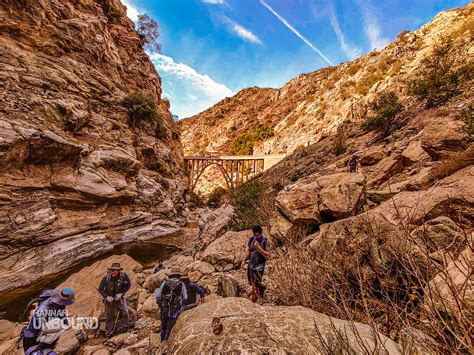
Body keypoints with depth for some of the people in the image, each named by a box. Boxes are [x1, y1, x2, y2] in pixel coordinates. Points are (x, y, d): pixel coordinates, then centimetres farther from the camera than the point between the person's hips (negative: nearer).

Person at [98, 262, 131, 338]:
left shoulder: (124, 275, -22)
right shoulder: (106, 278, -21)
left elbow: (128, 285, -10)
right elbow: (100, 289, -9)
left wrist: (121, 294, -17)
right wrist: (106, 297, -20)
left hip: (119, 298, 0)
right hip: (109, 299, 0)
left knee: (124, 312, -9)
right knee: (109, 316, 10)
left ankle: (124, 328, 11)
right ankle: (109, 333, 29)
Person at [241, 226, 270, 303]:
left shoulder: (265, 242, -20)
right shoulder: (252, 239, -5)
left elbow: (267, 256, -23)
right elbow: (248, 250, 8)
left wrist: (259, 248, -32)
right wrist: (243, 261, 6)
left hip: (259, 266, -6)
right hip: (250, 264, 6)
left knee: (255, 285, 5)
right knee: (251, 283, 21)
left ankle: (253, 302, 28)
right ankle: (261, 287, 51)